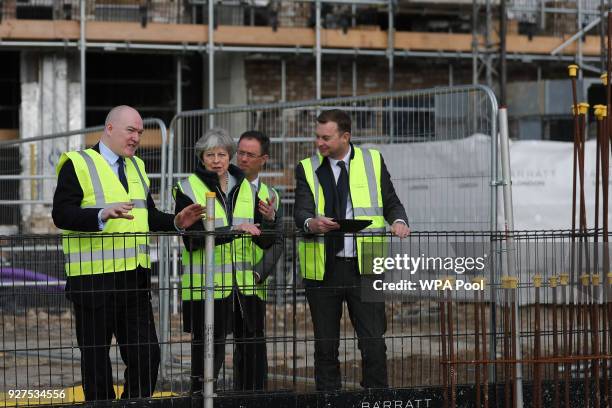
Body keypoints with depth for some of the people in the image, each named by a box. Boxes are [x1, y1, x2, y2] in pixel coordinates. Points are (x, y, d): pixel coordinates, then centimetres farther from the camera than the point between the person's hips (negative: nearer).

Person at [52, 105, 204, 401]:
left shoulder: (137, 167, 19)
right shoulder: (78, 164, -4)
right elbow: (61, 214, -15)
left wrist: (176, 222, 8)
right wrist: (103, 214, -29)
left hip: (135, 278, 6)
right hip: (94, 278, -6)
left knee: (147, 354, 2)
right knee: (96, 357, 2)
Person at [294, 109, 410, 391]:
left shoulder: (373, 161, 9)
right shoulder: (307, 169, 6)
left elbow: (391, 203, 13)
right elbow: (301, 211, -7)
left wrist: (398, 221, -9)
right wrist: (311, 223, -29)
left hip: (364, 266, -1)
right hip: (323, 268, 1)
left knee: (373, 341, -5)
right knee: (325, 344, 6)